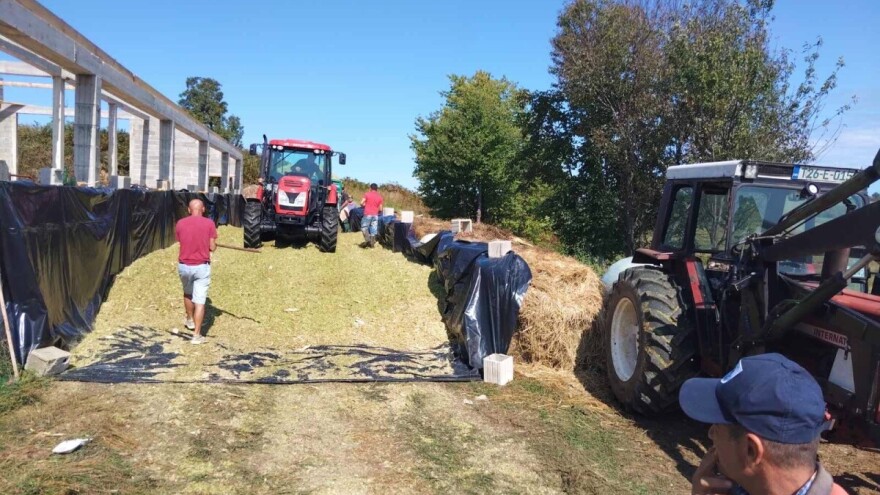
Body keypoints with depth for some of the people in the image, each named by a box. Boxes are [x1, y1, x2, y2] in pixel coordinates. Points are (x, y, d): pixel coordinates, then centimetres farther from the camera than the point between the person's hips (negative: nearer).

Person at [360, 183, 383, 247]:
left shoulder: (367, 194, -1)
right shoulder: (379, 197, 8)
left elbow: (361, 203, -7)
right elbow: (380, 209, 8)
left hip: (367, 214, -3)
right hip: (375, 215, 3)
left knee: (364, 227, 6)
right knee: (373, 229, 6)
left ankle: (367, 239, -12)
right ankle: (372, 243, 6)